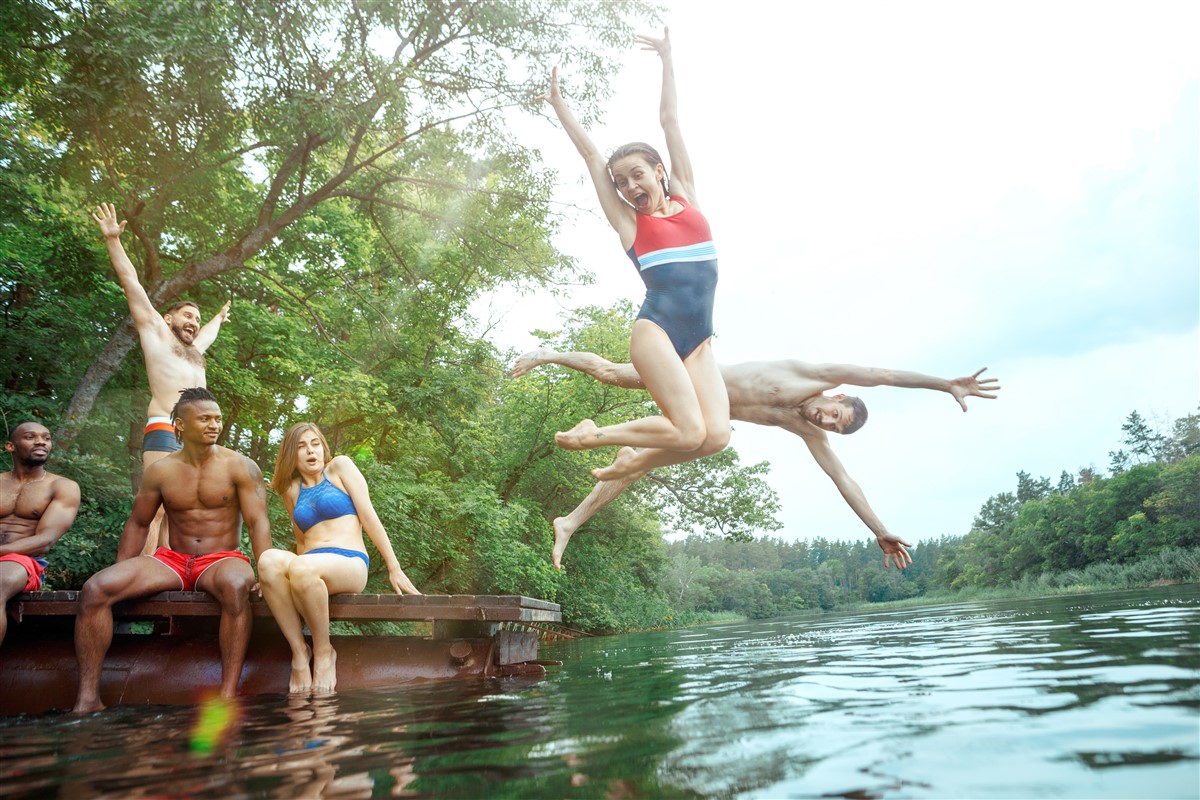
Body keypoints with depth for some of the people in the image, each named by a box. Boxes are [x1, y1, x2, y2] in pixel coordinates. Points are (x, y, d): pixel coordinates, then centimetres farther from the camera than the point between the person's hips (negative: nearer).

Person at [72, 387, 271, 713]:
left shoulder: (239, 466, -3)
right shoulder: (160, 471, 6)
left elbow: (258, 522, -9)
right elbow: (138, 524, 15)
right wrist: (121, 576, 7)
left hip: (221, 559, -3)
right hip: (172, 560, 4)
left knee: (236, 585, -40)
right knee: (95, 588, -18)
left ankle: (229, 692, -39)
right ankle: (87, 698, -17)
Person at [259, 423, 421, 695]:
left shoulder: (339, 466, 9)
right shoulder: (291, 490, 21)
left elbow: (369, 517, 3)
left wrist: (394, 568, -2)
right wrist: (274, 578, 10)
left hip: (350, 563, -3)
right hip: (310, 564, 4)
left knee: (301, 567, -37)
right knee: (269, 558, -31)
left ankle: (324, 652, -17)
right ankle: (298, 651, -25)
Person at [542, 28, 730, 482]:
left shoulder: (685, 195, 15)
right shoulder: (629, 222, 9)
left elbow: (670, 121, 22)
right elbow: (591, 155, 15)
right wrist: (558, 102, 21)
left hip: (699, 341, 4)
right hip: (656, 330, -4)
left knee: (716, 435, -12)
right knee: (689, 432, -17)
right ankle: (594, 434, 3)